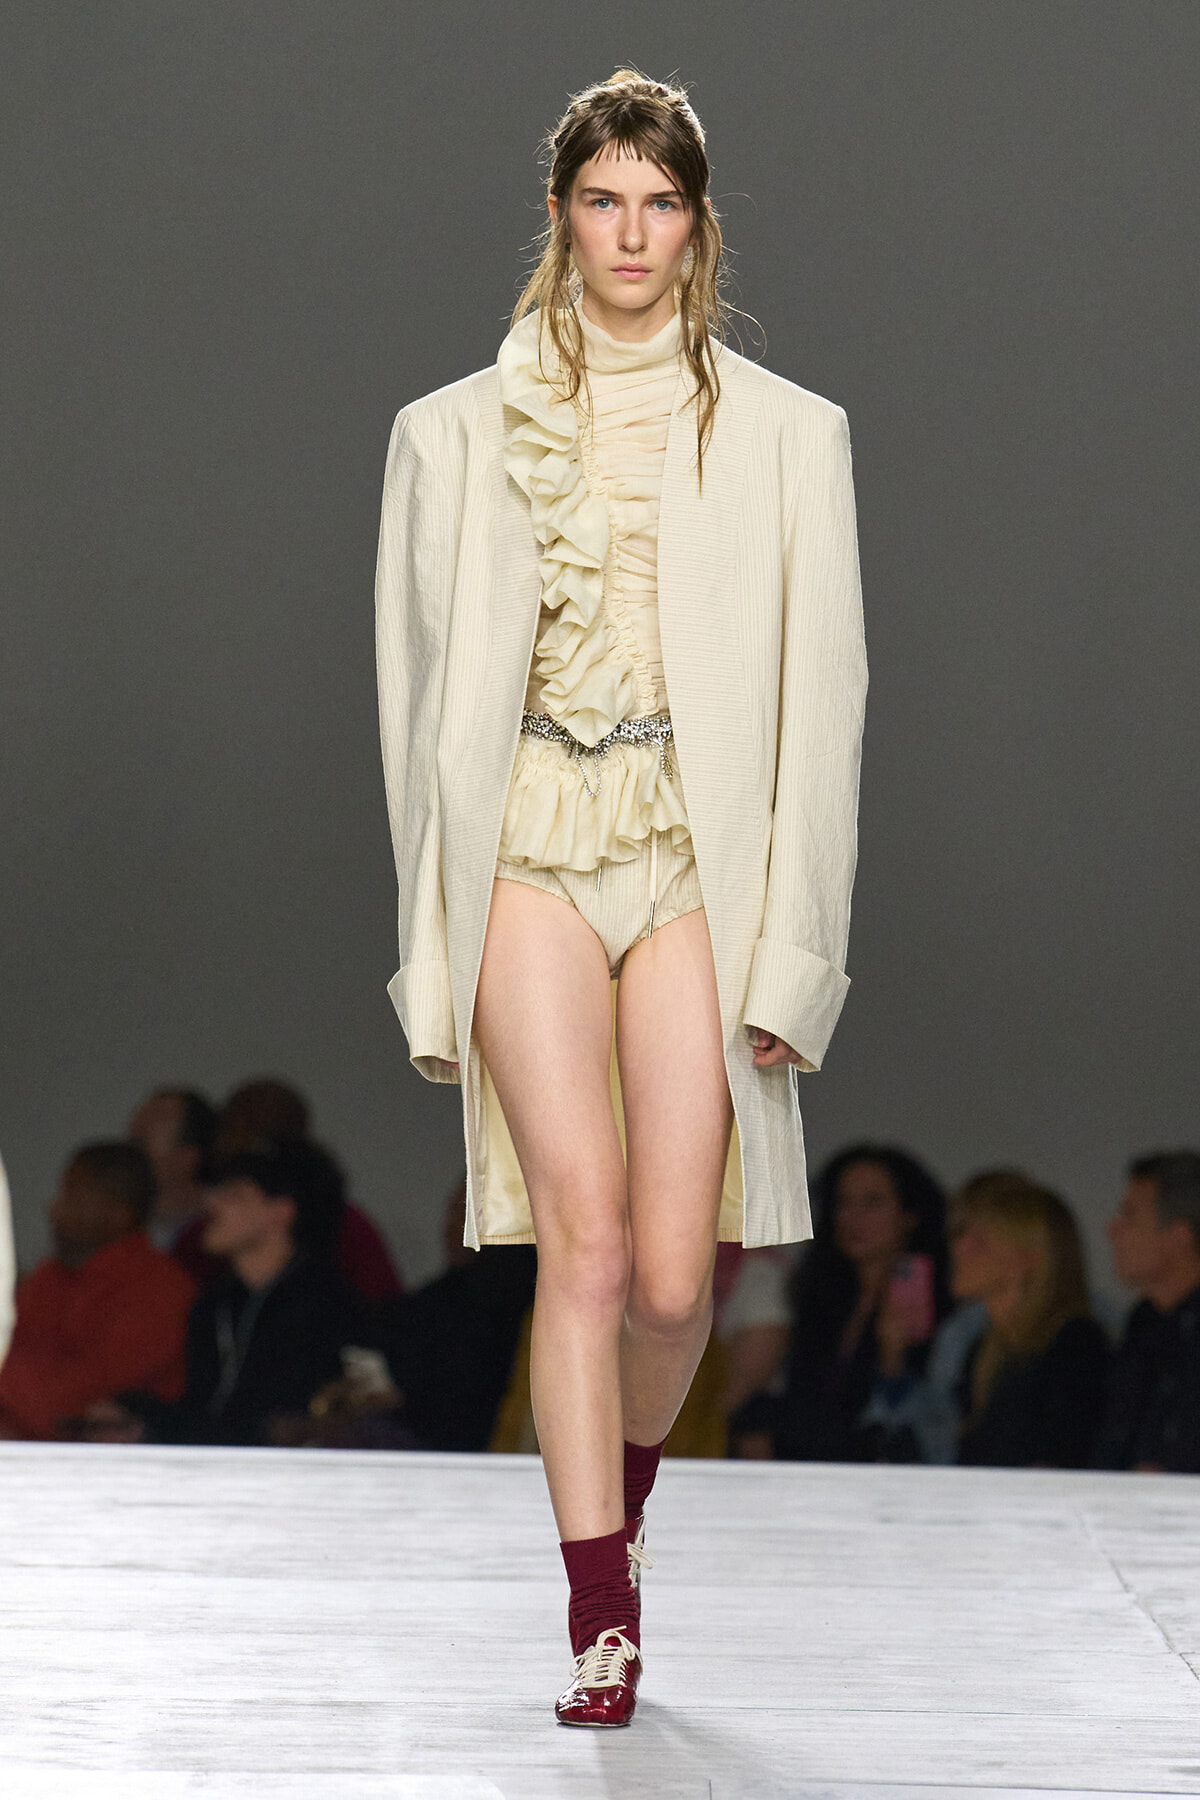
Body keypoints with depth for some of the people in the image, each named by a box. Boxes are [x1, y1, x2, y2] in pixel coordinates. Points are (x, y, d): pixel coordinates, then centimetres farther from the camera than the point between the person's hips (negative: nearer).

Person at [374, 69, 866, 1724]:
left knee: (673, 1274, -3)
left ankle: (624, 1492, 29)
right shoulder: (458, 435, 9)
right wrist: (432, 952, 7)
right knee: (586, 1238, -13)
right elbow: (423, 700, 11)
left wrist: (793, 954, -3)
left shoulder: (785, 435, 7)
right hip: (534, 848, 0)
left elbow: (821, 704, 4)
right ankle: (601, 1617, -10)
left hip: (699, 856, 0)